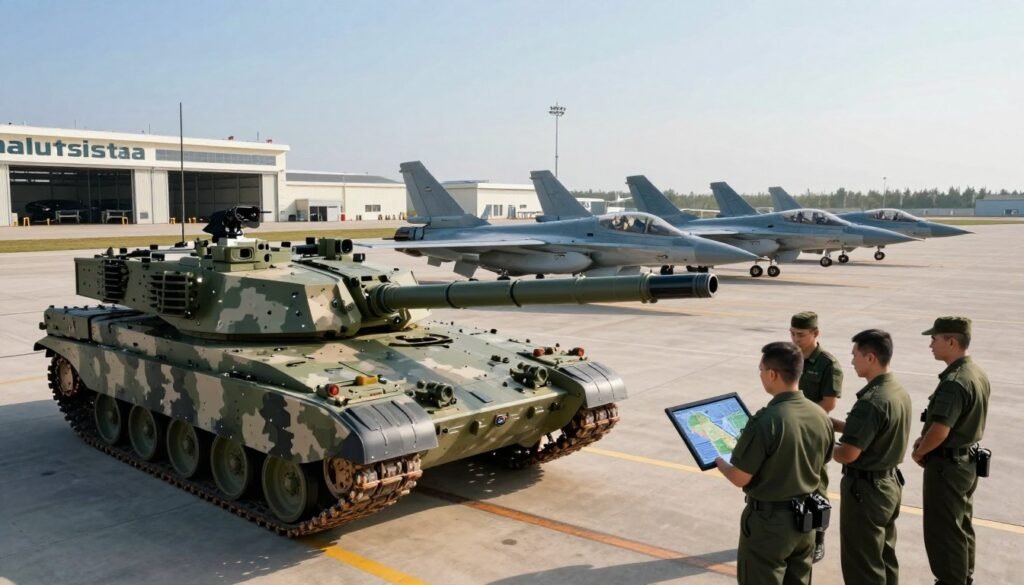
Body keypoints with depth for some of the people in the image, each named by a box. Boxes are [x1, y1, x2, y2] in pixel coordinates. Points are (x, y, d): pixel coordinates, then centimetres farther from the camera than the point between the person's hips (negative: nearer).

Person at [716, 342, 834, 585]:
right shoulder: (821, 416, -5)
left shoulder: (765, 422, -27)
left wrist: (719, 463, 1)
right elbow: (819, 465, 10)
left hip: (769, 521, -6)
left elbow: (740, 479, -19)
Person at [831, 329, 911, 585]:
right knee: (885, 557, 23)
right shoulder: (900, 392, 2)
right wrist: (835, 423, 8)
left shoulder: (871, 401, -27)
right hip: (891, 482, 9)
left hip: (866, 488, -9)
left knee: (862, 564, 5)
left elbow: (847, 454, -26)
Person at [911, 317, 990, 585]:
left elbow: (940, 431, -30)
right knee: (962, 526, 22)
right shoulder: (977, 374, 4)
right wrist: (924, 439, 8)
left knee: (943, 531, 4)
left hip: (947, 466, -10)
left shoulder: (954, 382, -27)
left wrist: (918, 452, -11)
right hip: (967, 461, 10)